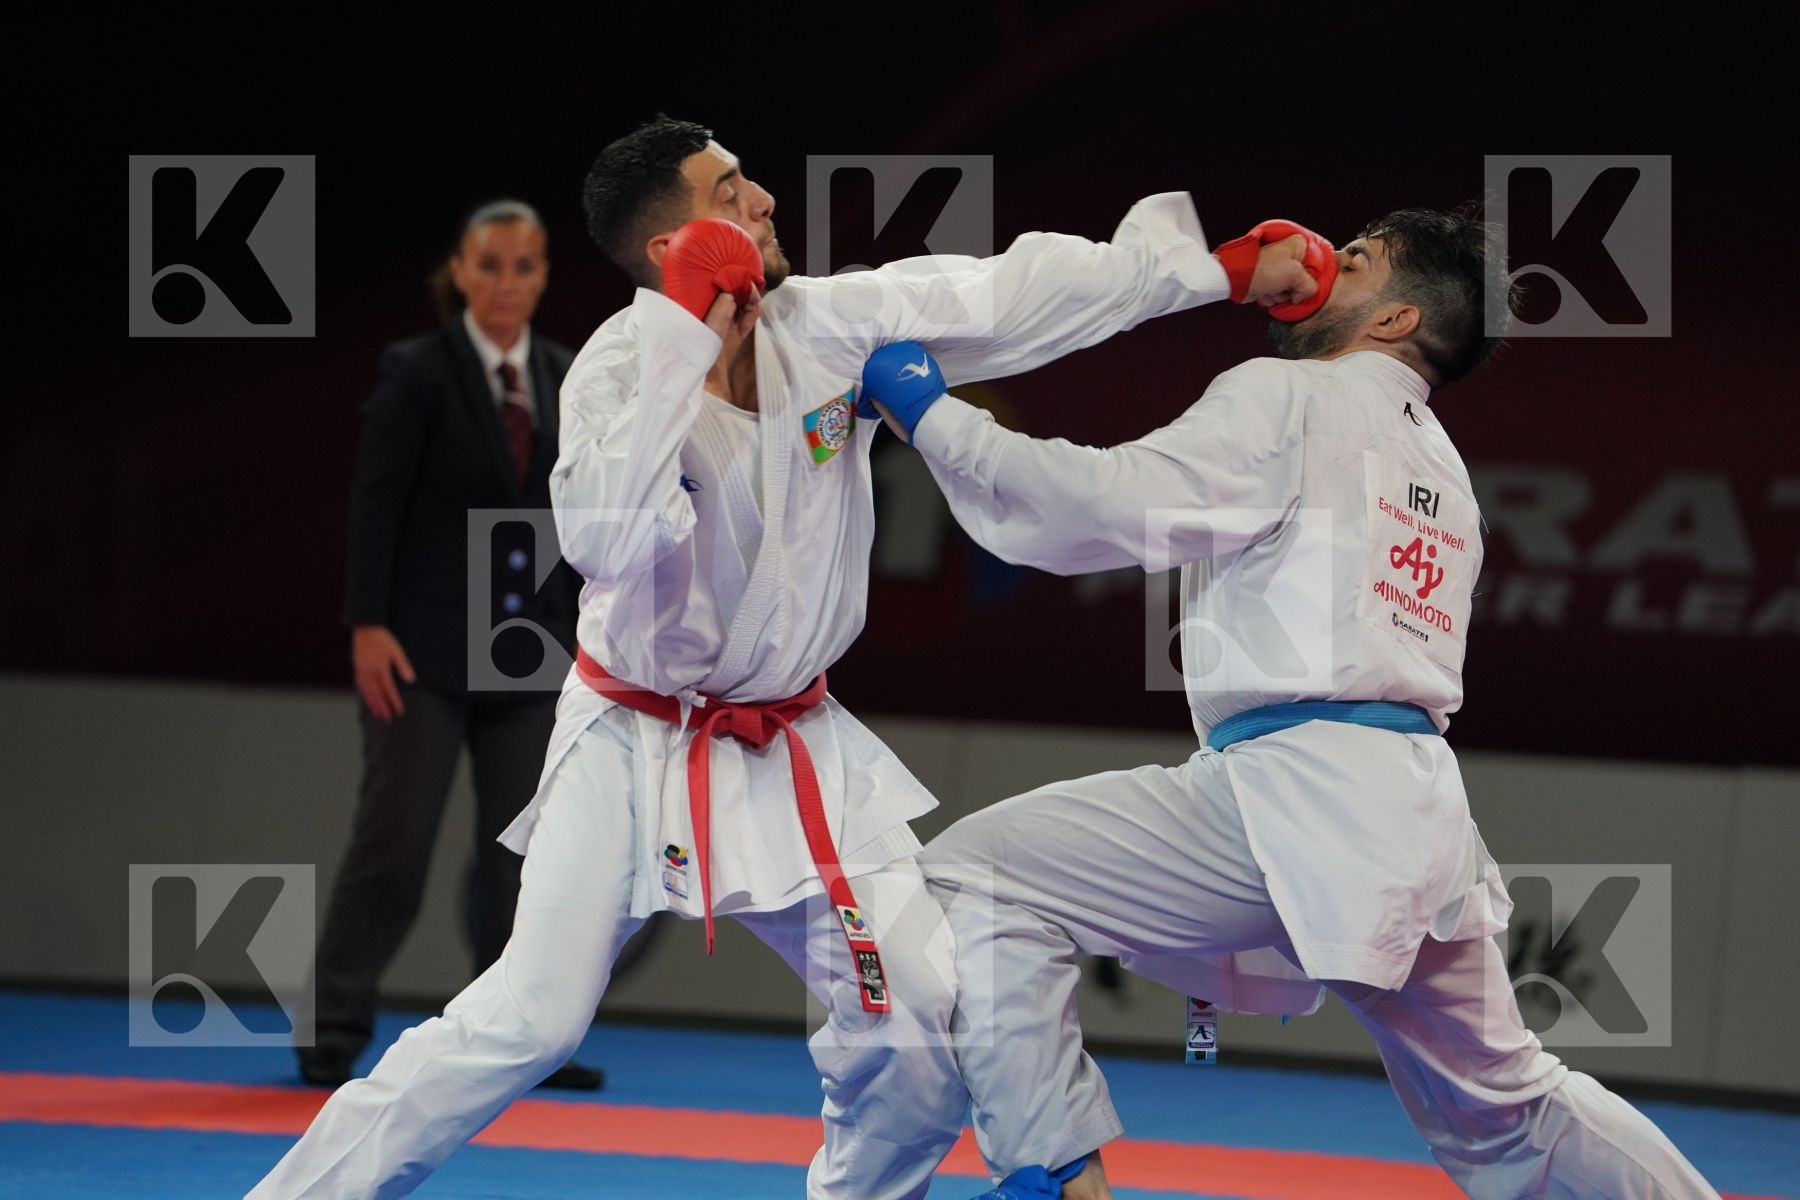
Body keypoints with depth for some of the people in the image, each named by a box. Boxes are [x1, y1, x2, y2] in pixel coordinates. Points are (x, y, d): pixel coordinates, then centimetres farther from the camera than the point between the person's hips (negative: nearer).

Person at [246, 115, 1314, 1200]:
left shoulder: (830, 326, -8)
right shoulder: (618, 371, -19)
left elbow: (1021, 296, -6)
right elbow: (610, 540, -37)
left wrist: (1218, 263, -7)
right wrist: (688, 342, -35)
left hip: (792, 747, 5)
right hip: (634, 745, -5)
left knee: (921, 1023, -1)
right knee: (529, 1021, -13)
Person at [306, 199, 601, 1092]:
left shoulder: (566, 379, 9)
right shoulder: (417, 372, -5)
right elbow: (375, 502, -9)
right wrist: (368, 624, -16)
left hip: (530, 651, 5)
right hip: (427, 649, -5)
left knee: (519, 849, 6)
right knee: (395, 838, -4)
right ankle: (332, 1033, 5)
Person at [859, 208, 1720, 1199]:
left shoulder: (1291, 399, -1)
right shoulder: (1441, 467, 24)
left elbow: (1102, 505, -12)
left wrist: (929, 416, -6)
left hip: (1299, 800, -9)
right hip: (1419, 816, 9)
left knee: (976, 878, -8)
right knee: (1502, 1107, 26)